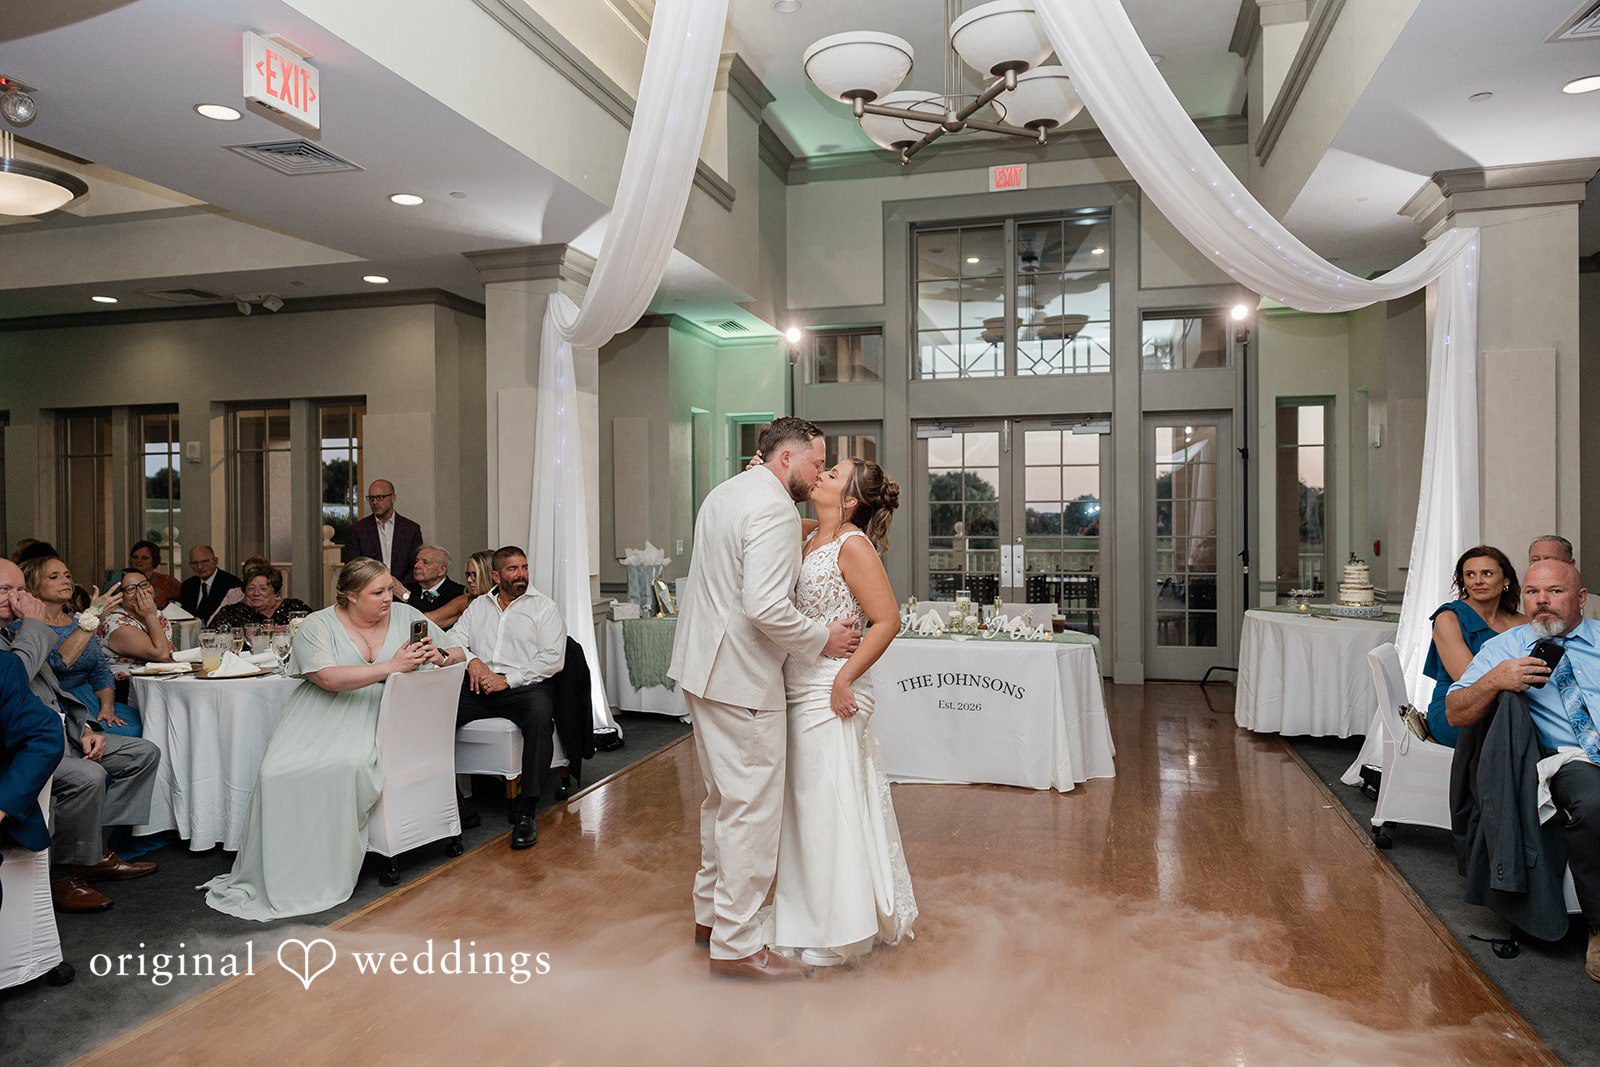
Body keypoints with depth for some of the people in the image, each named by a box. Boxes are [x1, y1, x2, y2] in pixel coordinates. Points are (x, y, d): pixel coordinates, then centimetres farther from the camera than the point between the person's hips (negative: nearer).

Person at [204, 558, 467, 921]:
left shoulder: (405, 616, 6)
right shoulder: (318, 626, -2)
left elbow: (457, 652, 11)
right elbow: (329, 678, -19)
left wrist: (439, 656, -13)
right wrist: (390, 667, -25)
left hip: (372, 717, 0)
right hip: (320, 715, 0)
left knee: (350, 763, -30)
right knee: (281, 774, -23)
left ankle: (330, 870, -14)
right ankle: (275, 874, -3)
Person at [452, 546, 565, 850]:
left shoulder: (544, 606, 8)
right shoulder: (479, 606, 22)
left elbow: (552, 658, -3)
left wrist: (508, 679, -12)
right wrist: (472, 659, -8)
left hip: (524, 685, -4)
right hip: (479, 687, 4)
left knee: (540, 713, -37)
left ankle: (524, 811, -32)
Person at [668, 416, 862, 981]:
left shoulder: (723, 493, 12)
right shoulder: (775, 510, -18)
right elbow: (767, 609, -27)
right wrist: (822, 640, -12)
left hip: (703, 665, 11)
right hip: (742, 679, -10)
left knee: (723, 798, 21)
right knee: (752, 810, 0)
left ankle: (711, 911, 35)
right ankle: (737, 945, 11)